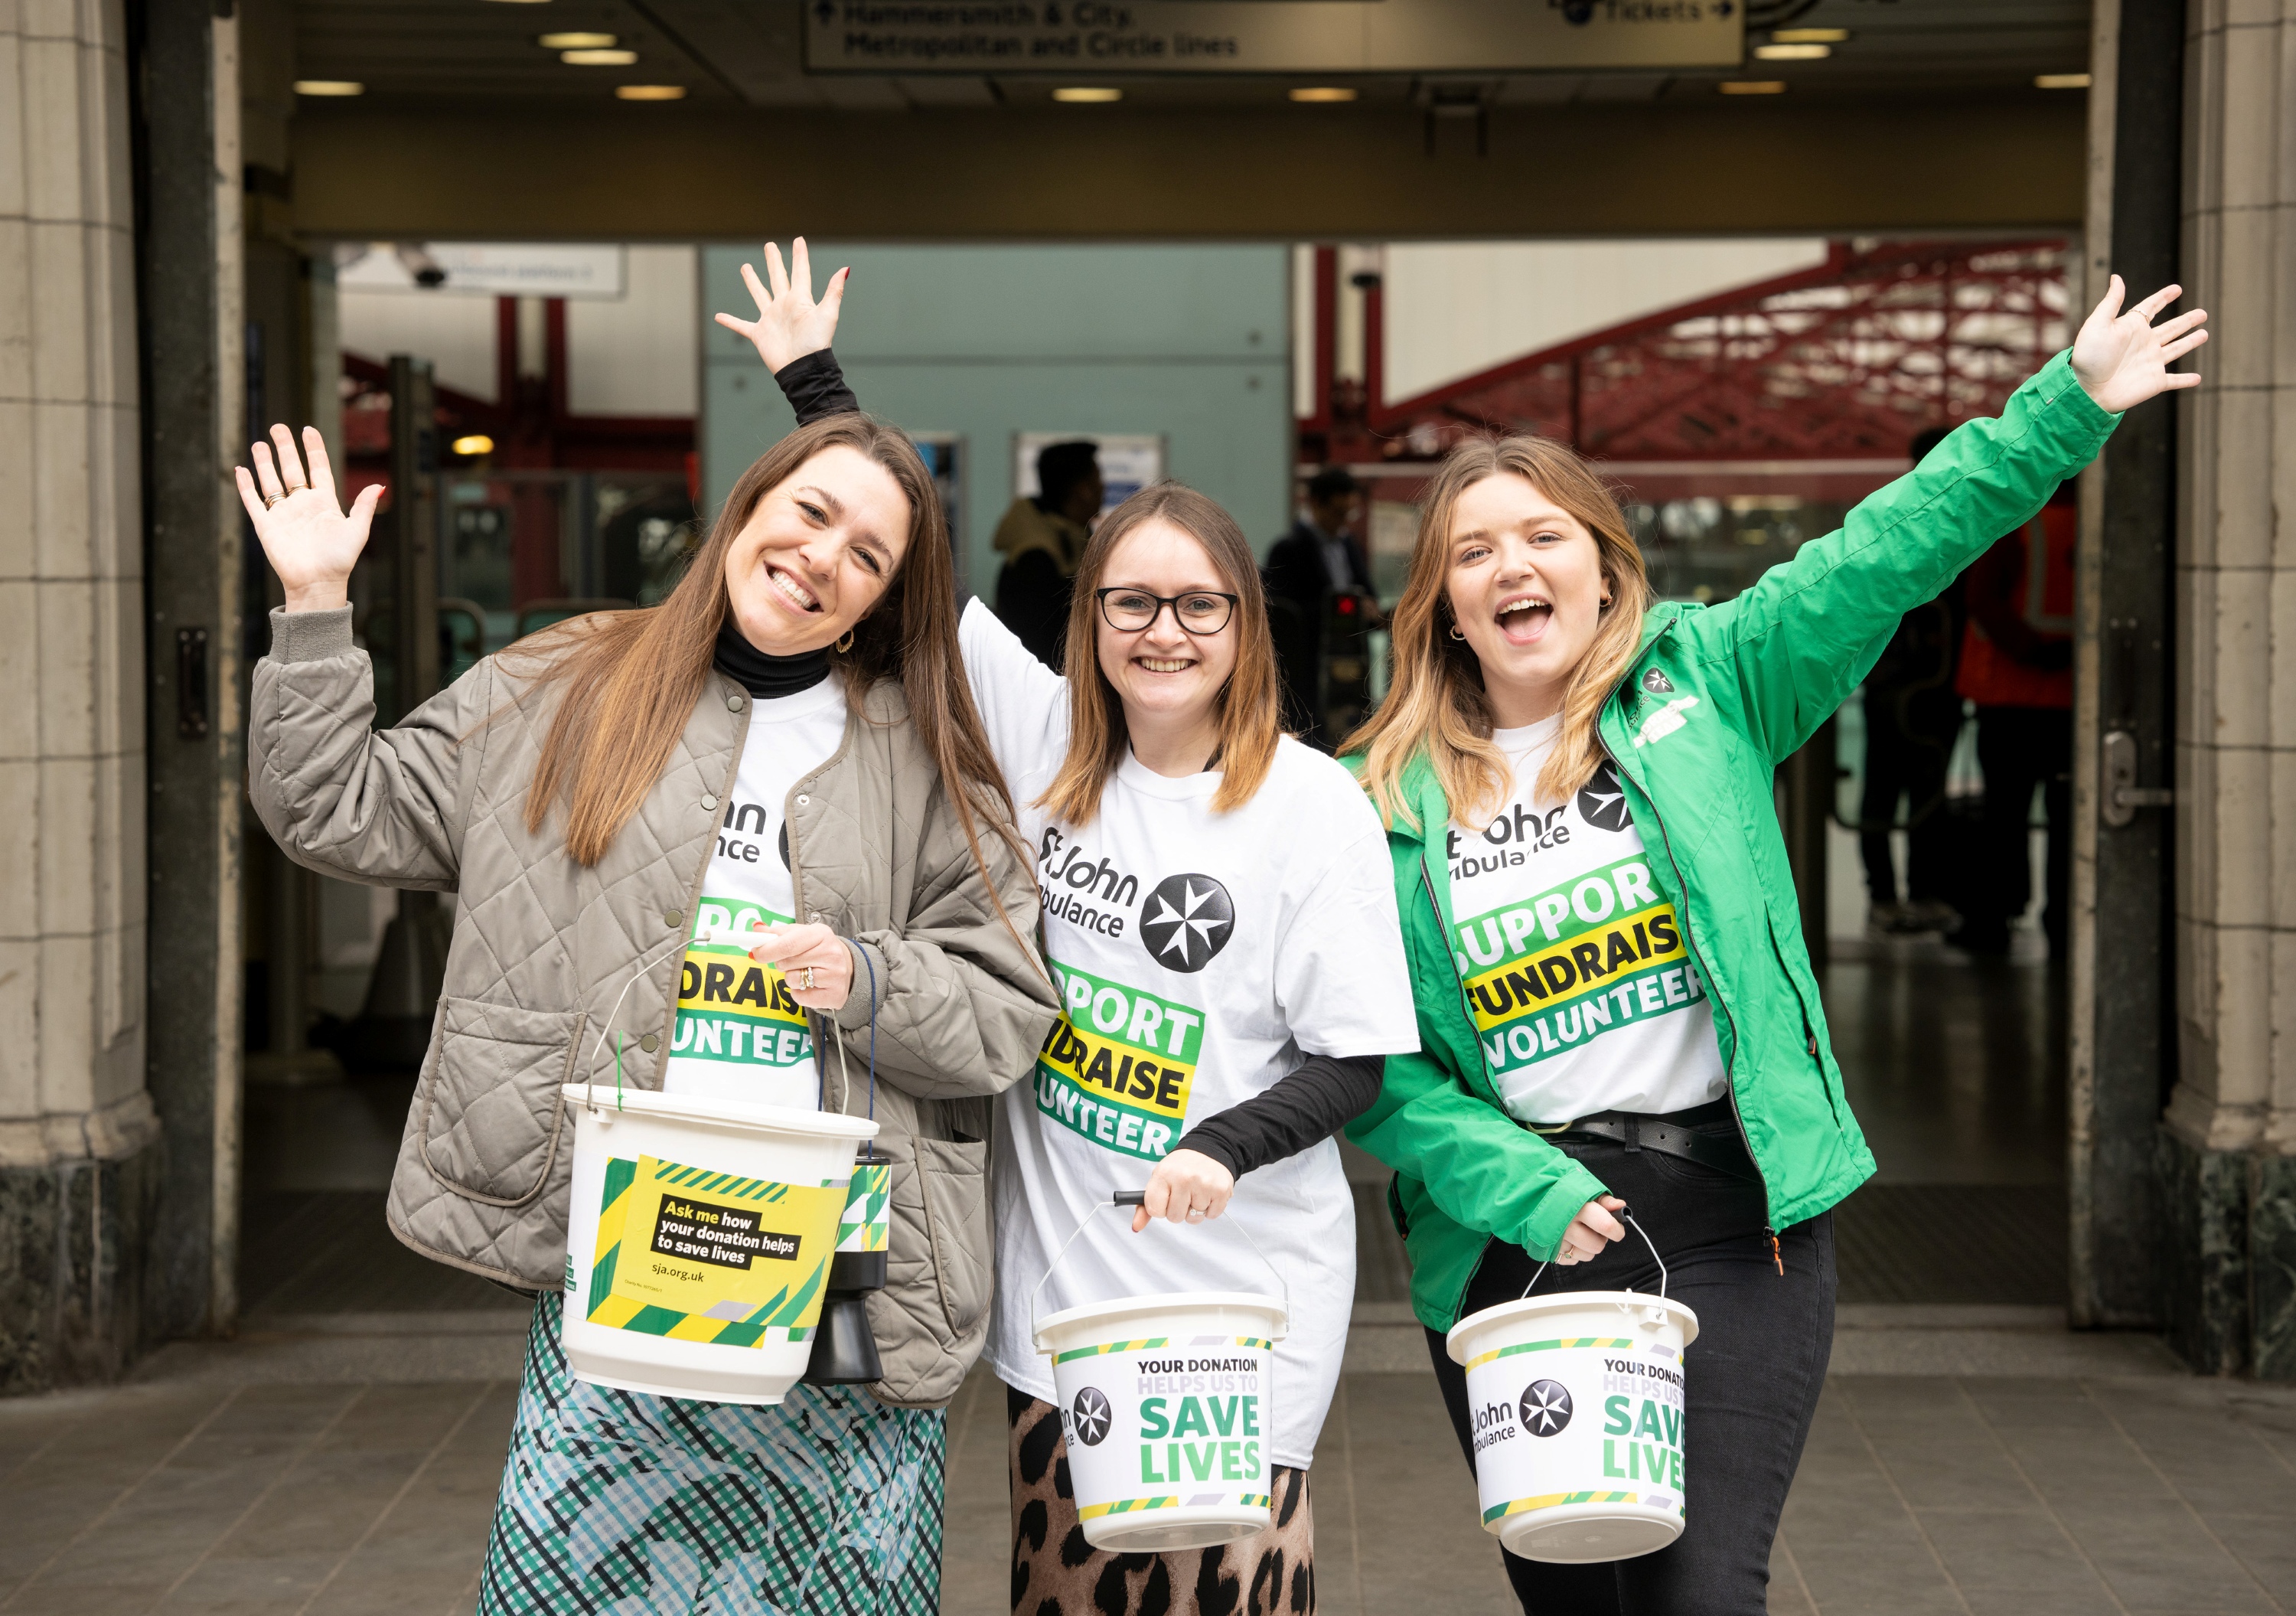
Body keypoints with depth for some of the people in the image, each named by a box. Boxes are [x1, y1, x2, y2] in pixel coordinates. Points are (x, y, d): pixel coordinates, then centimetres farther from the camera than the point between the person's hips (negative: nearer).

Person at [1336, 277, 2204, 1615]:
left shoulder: (1702, 681, 3)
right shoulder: (1388, 803, 3)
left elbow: (1889, 552, -4)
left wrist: (2071, 403, -10)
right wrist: (1525, 1193, -12)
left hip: (1728, 1218, -1)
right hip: (1514, 1242, 2)